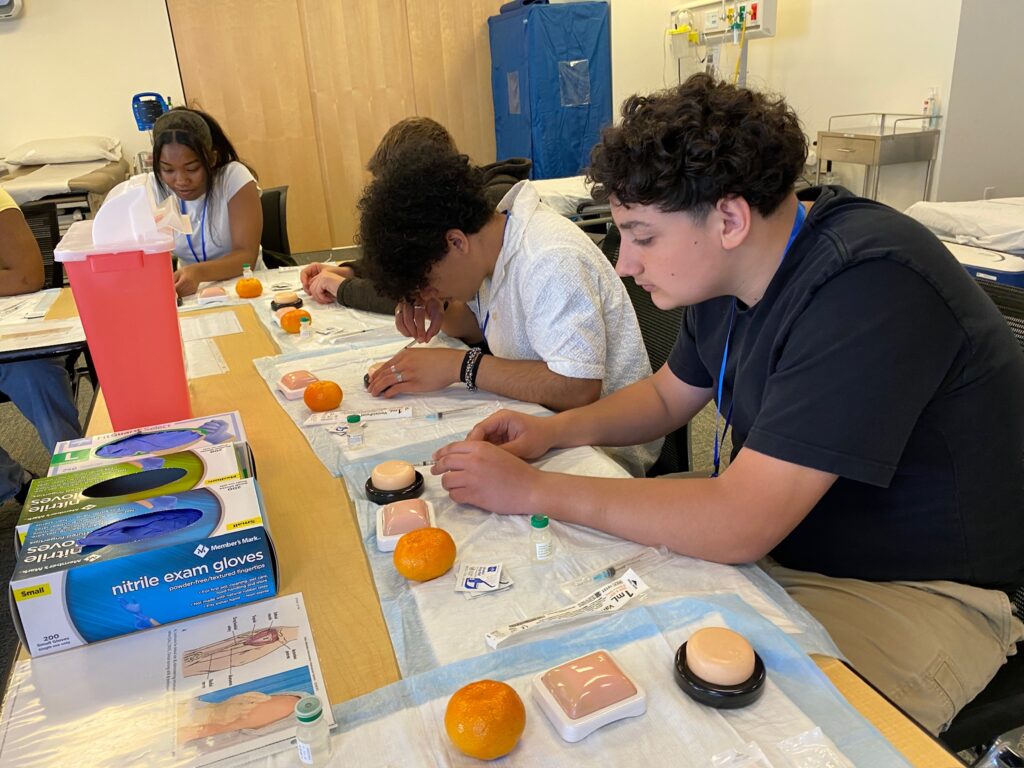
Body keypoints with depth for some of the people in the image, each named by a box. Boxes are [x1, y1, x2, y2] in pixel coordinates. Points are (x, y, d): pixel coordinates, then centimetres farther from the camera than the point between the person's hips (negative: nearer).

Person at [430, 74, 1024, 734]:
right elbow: (669, 395, 14)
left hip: (917, 590, -7)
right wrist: (553, 431, -4)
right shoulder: (733, 271, -2)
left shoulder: (867, 288, -31)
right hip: (774, 539, 8)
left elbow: (738, 524, -33)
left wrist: (532, 490, -24)